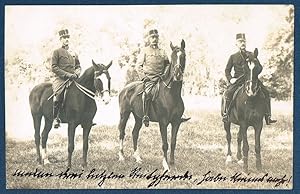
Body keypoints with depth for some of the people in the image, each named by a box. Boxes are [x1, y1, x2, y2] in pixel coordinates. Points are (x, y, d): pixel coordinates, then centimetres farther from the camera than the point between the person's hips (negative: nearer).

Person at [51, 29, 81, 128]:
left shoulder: (74, 54, 22)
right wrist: (66, 74, -12)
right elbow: (54, 67, -2)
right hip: (60, 79, -5)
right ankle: (56, 118, -20)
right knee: (58, 94, -28)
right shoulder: (57, 52, 6)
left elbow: (78, 67, 24)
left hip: (72, 79, 5)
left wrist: (76, 74, 0)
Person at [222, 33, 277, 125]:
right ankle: (226, 114, -15)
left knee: (266, 92, -16)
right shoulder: (233, 57, 13)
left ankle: (268, 116, -12)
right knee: (228, 93, -29)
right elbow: (227, 70, 16)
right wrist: (230, 79, -3)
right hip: (237, 80, -1)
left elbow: (259, 67, 16)